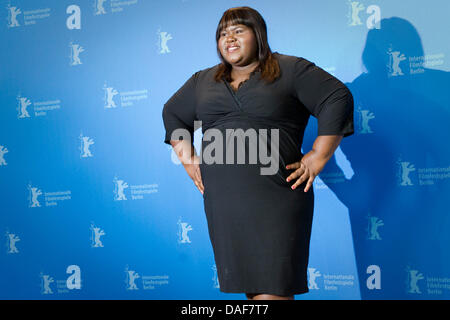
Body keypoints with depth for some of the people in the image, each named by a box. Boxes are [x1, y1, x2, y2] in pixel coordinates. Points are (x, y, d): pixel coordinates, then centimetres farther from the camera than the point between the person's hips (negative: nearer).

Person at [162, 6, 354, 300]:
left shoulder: (291, 70, 2)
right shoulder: (202, 81, 17)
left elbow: (338, 99, -3)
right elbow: (172, 114, 30)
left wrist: (318, 158, -9)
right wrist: (188, 158, 17)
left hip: (276, 200, -5)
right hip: (222, 205, 5)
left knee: (272, 288, -9)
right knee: (248, 284, 9)